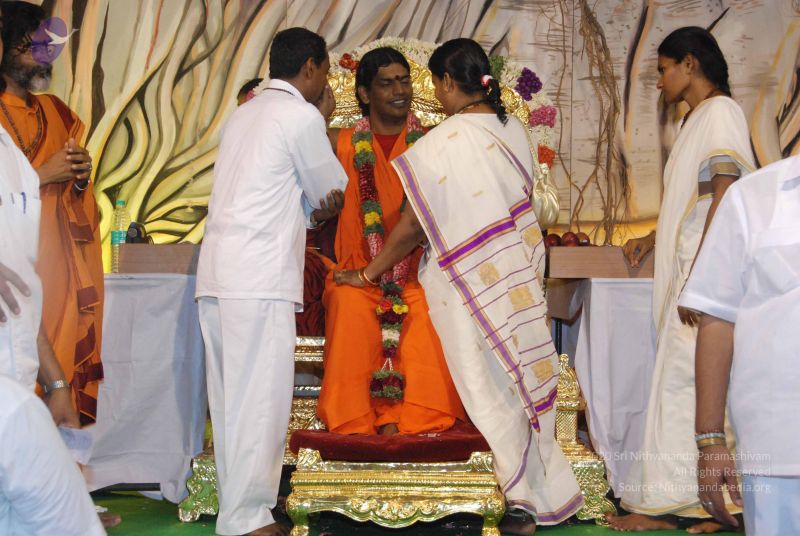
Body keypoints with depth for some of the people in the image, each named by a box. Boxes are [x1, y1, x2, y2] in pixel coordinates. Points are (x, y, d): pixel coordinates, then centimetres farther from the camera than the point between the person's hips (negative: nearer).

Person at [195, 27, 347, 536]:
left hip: (217, 274, 9)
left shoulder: (244, 114, 22)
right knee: (260, 402, -4)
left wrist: (310, 208, 15)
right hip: (260, 278, -9)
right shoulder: (302, 117, -5)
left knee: (232, 399, 11)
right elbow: (334, 192, 5)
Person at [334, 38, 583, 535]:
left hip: (469, 285, -6)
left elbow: (414, 225, -11)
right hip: (521, 276, 6)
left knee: (489, 391, 6)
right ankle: (543, 495, 23)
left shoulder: (441, 143, -15)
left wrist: (368, 274, 2)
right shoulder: (515, 131, 3)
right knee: (523, 380, 14)